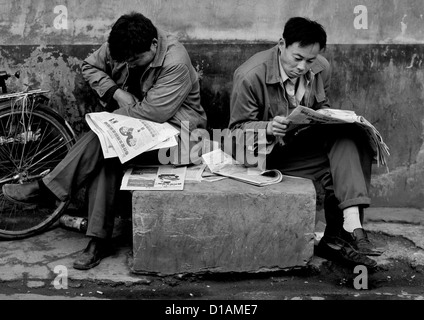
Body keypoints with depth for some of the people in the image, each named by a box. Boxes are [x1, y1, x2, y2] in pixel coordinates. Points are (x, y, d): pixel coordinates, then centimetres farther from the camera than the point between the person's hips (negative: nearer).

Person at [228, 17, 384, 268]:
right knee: (338, 170, -24)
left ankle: (351, 226, -29)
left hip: (309, 142, 5)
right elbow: (237, 128, -11)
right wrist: (268, 128, -32)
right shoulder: (250, 76, -17)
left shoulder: (321, 69, -2)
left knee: (349, 137, -24)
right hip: (270, 153, -5)